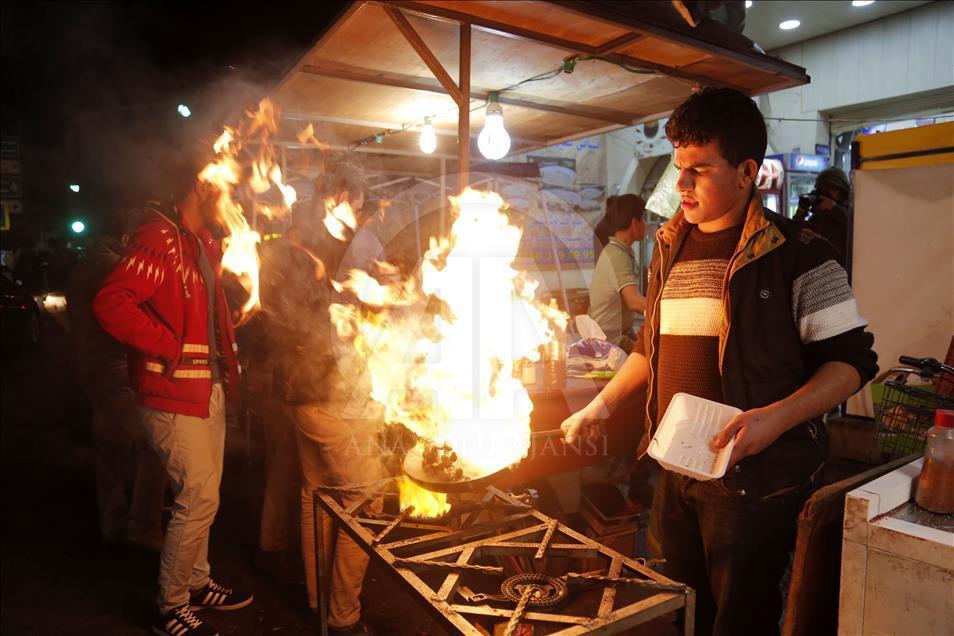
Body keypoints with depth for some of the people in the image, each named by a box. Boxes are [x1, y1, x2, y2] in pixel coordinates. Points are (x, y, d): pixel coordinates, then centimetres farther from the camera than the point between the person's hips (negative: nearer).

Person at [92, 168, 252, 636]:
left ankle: (197, 584, 35)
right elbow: (111, 303, -27)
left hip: (209, 389, 9)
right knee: (199, 499, -3)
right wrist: (170, 349, -22)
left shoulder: (203, 243, 14)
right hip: (175, 394, -9)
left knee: (201, 496, 18)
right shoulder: (159, 240, -16)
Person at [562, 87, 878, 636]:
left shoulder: (798, 254, -10)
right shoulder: (670, 249, 9)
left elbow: (852, 360, -10)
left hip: (755, 479, -6)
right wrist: (603, 405, 13)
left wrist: (777, 417, -25)